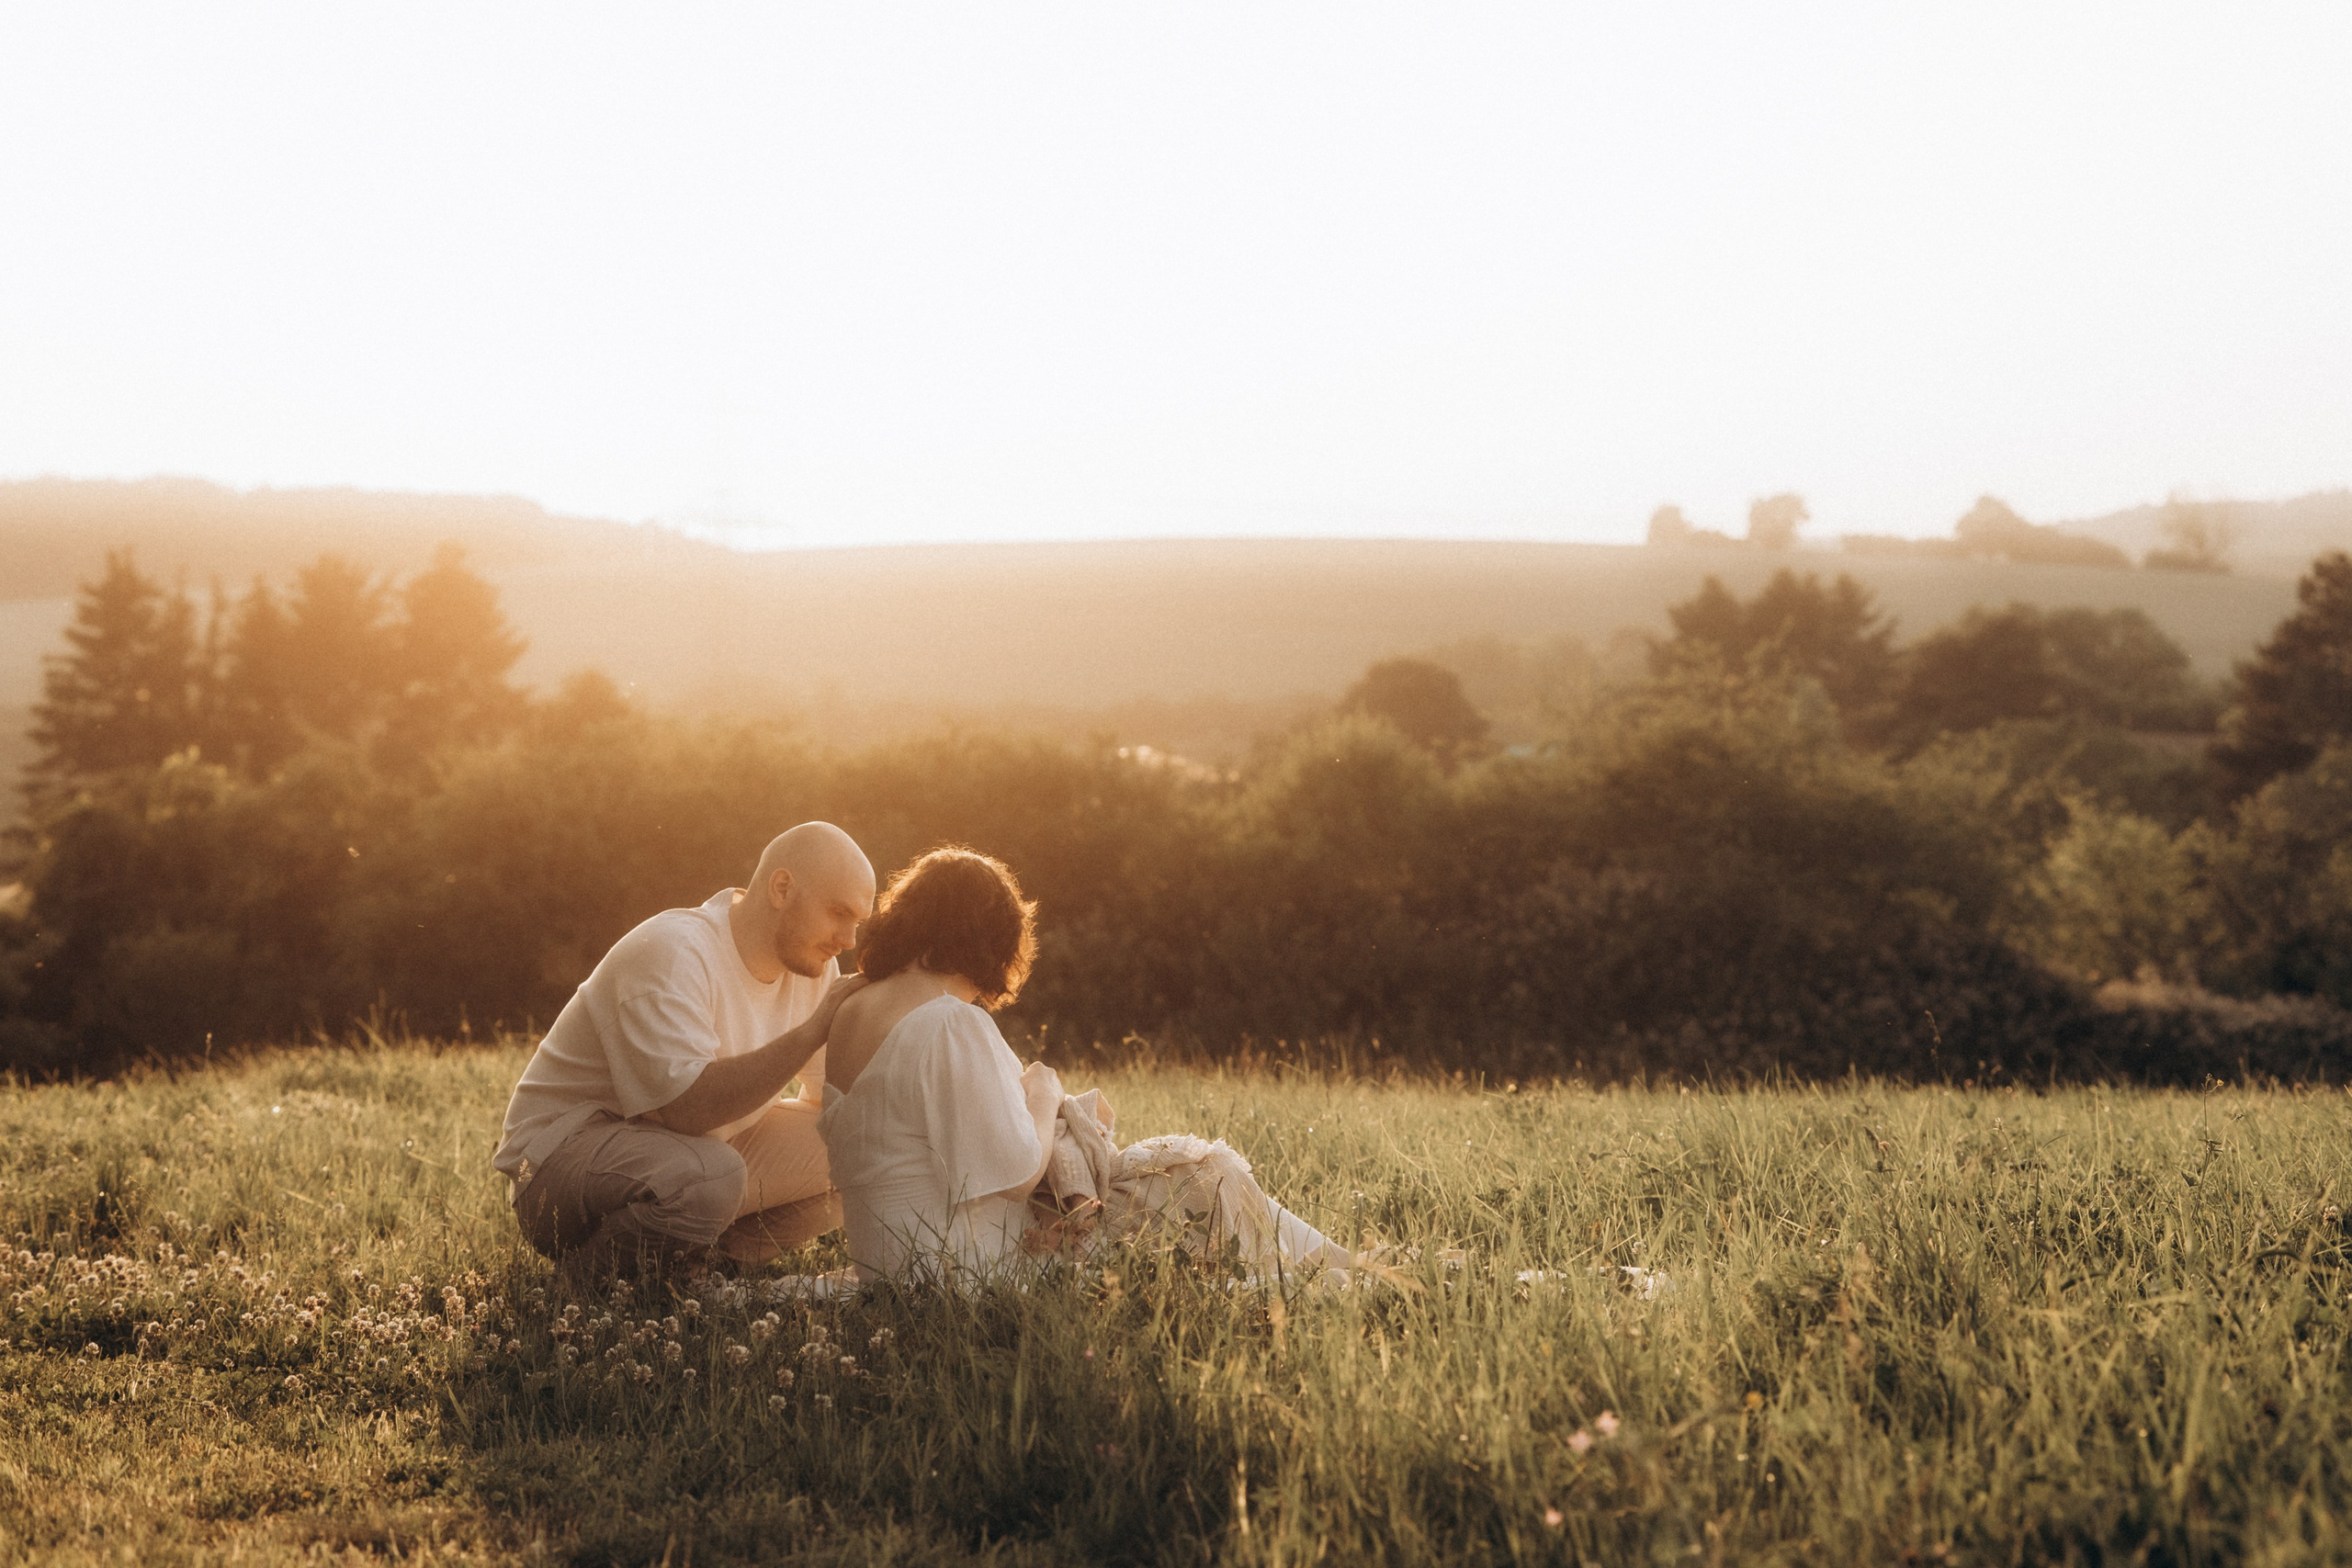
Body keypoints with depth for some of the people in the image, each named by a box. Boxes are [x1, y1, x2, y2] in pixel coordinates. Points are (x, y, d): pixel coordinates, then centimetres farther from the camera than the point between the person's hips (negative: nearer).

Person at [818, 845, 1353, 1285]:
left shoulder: (848, 1016, 8)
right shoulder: (952, 1026, -22)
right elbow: (1018, 1176, -21)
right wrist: (1044, 1098, -2)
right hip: (972, 1267, -10)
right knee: (1200, 1178, 1)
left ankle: (1327, 1261, 25)